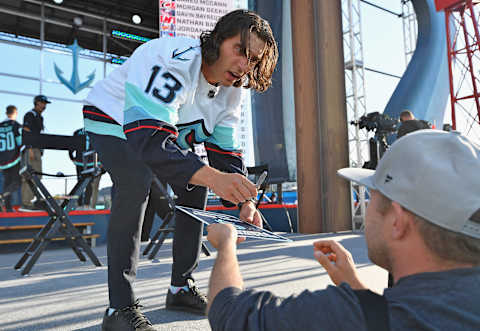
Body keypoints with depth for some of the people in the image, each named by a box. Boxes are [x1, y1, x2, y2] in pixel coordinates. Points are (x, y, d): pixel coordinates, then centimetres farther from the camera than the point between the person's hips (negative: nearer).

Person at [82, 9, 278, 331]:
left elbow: (225, 147, -8)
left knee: (195, 186, -3)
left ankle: (182, 288, 10)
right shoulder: (172, 62, -37)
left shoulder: (231, 87, -12)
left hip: (169, 130, 8)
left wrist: (245, 200, -22)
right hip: (113, 120, -7)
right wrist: (214, 177, -60)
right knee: (136, 183, -31)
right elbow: (149, 141, -49)